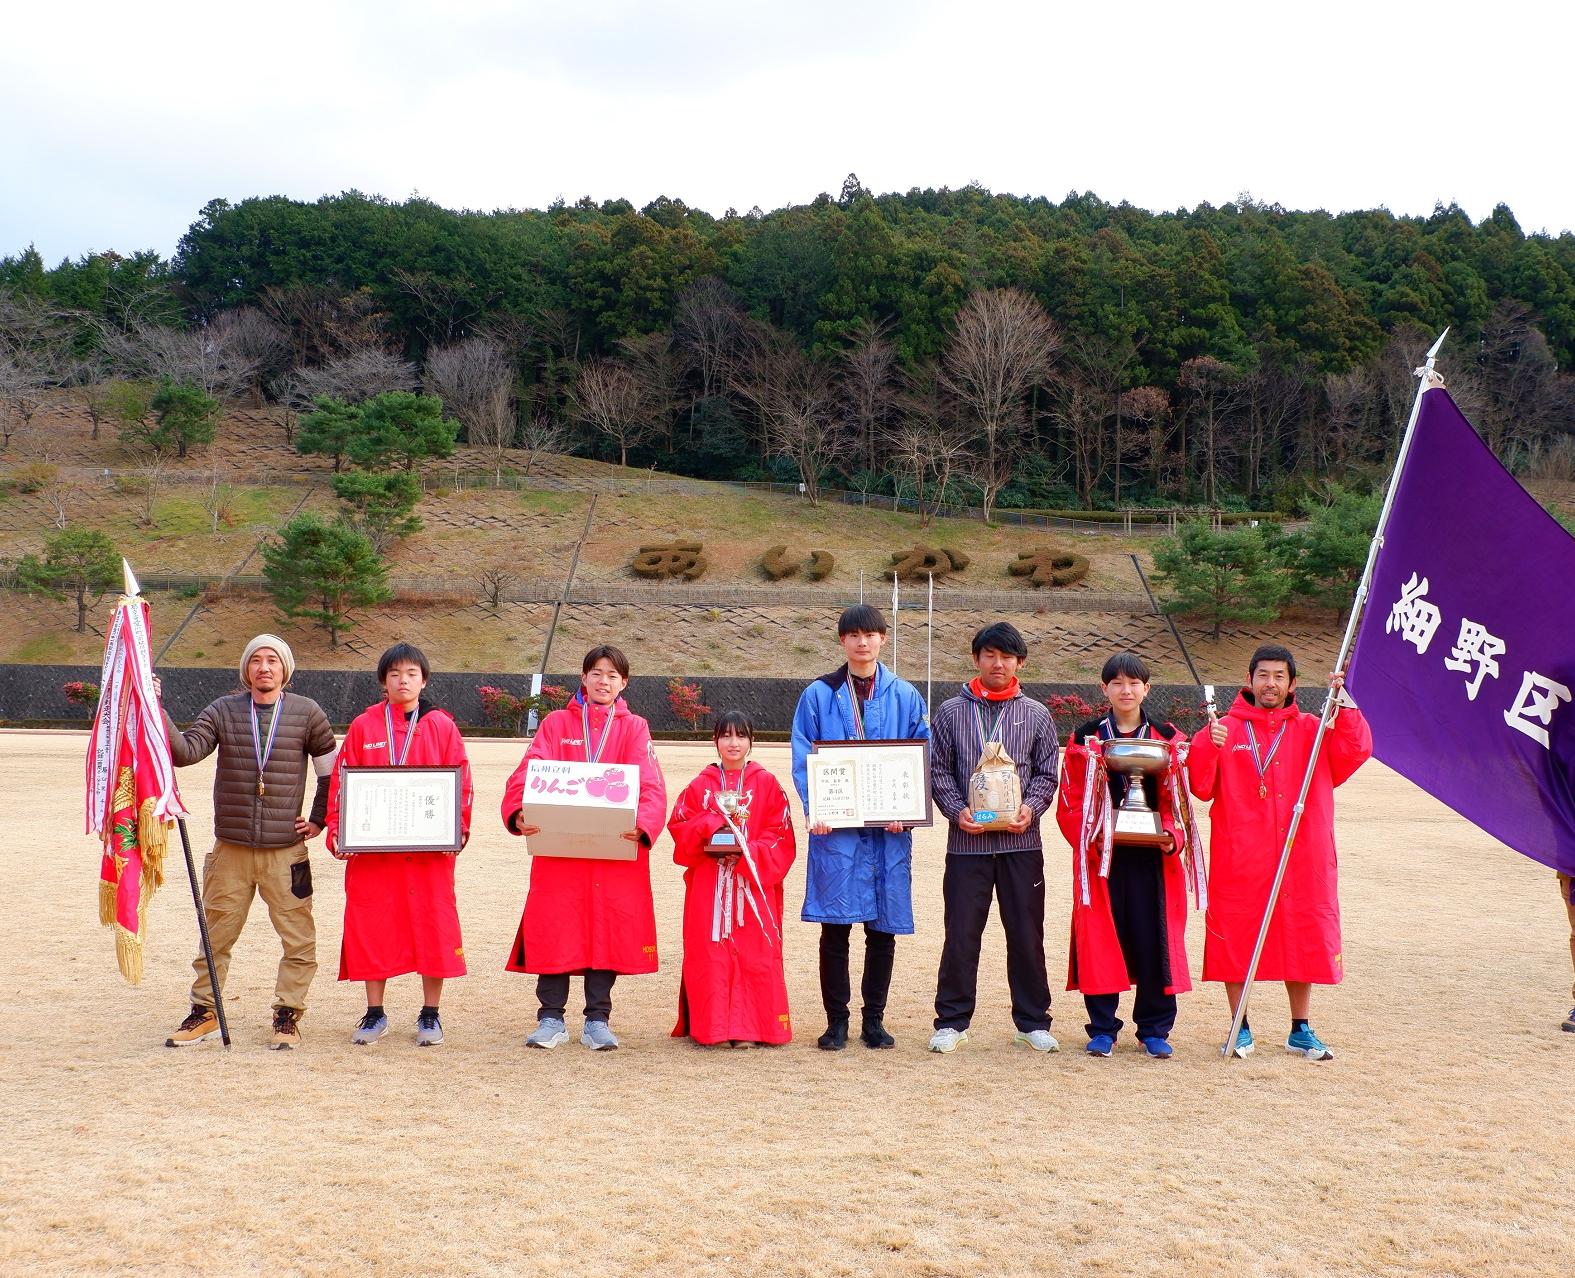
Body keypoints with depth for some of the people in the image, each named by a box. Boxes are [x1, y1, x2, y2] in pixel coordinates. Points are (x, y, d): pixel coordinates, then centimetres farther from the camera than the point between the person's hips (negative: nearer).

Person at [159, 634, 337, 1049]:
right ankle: (203, 1013, 23)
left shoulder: (307, 713, 3)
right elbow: (185, 751, -8)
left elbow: (332, 770, 11)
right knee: (215, 936, 9)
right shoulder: (223, 711, 5)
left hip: (286, 850, -1)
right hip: (230, 848, 1)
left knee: (298, 939, 0)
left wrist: (318, 819, 7)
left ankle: (288, 1016, 13)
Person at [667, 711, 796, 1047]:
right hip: (708, 885, 1)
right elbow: (678, 824, 4)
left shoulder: (767, 784, 5)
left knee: (753, 952, -4)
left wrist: (748, 851, -14)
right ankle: (710, 1024, 5)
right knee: (709, 953, -1)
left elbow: (781, 834, 0)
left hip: (754, 881, -1)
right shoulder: (701, 785, 9)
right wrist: (712, 823, -13)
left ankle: (748, 1026, 2)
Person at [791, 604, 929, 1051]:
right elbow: (802, 759, 2)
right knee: (835, 927, -1)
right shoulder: (818, 695, 6)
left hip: (889, 829, 1)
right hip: (835, 828, -1)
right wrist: (815, 809, -12)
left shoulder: (905, 696, 9)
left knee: (883, 929, 6)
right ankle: (836, 1021, 10)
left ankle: (874, 1019, 18)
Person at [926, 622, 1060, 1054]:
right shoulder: (951, 712, 6)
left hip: (1021, 841, 1)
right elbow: (938, 770, 4)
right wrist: (957, 810, -11)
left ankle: (1032, 1021, 19)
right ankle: (952, 1021, 12)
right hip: (967, 841, -1)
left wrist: (1030, 808, -10)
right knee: (961, 933, 1)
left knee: (1026, 933, 7)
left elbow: (1047, 773, 7)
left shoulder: (1036, 715, 8)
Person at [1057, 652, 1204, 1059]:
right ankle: (1102, 1028, 12)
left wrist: (1173, 836, -11)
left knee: (1154, 940, 1)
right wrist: (1090, 837, -13)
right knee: (1101, 939, 0)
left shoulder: (1169, 740, 8)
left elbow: (1178, 800, 7)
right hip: (1101, 858, 0)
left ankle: (1154, 1029, 14)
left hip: (1152, 858, 1)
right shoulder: (1085, 740, 6)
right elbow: (1071, 804, 3)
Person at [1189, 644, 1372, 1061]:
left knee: (1302, 938, 6)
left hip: (1302, 860, 2)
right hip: (1239, 861, -1)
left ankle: (1301, 1030, 19)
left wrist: (1344, 705, -14)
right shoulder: (1225, 730, 5)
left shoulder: (1310, 731, 11)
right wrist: (1207, 747, -20)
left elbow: (1354, 752, -5)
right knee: (1235, 937, 0)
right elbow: (1201, 787, -4)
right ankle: (1240, 1029, 13)